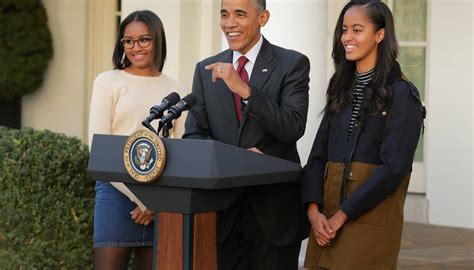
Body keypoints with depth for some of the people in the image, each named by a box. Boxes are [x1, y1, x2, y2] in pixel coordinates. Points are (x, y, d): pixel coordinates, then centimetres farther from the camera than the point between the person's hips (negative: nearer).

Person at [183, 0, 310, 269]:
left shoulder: (293, 64, -2)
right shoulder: (206, 70, 9)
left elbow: (294, 128, -14)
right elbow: (194, 135, 5)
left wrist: (244, 90, -24)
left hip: (274, 209, -3)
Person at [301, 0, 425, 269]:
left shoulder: (401, 94, -6)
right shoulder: (341, 92, 14)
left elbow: (394, 167, -14)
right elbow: (318, 156, 9)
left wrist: (342, 215, -14)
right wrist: (314, 209, -7)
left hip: (371, 220, -5)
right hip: (327, 220, 6)